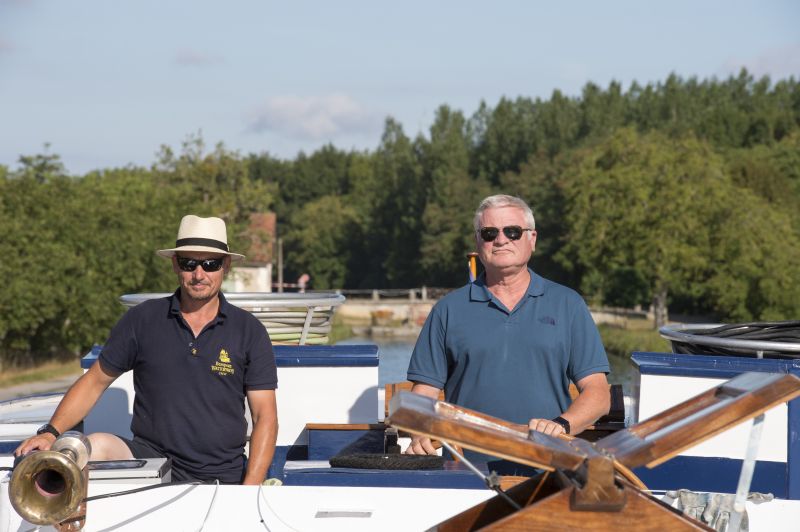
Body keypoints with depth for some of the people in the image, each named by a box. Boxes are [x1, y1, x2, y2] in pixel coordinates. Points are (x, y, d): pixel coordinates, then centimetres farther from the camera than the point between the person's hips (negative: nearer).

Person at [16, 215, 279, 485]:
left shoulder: (249, 331, 4)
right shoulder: (142, 319, 5)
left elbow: (265, 417, 3)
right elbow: (95, 381, 12)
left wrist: (248, 493, -10)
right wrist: (50, 432, -4)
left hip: (221, 478, 0)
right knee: (96, 446, -29)